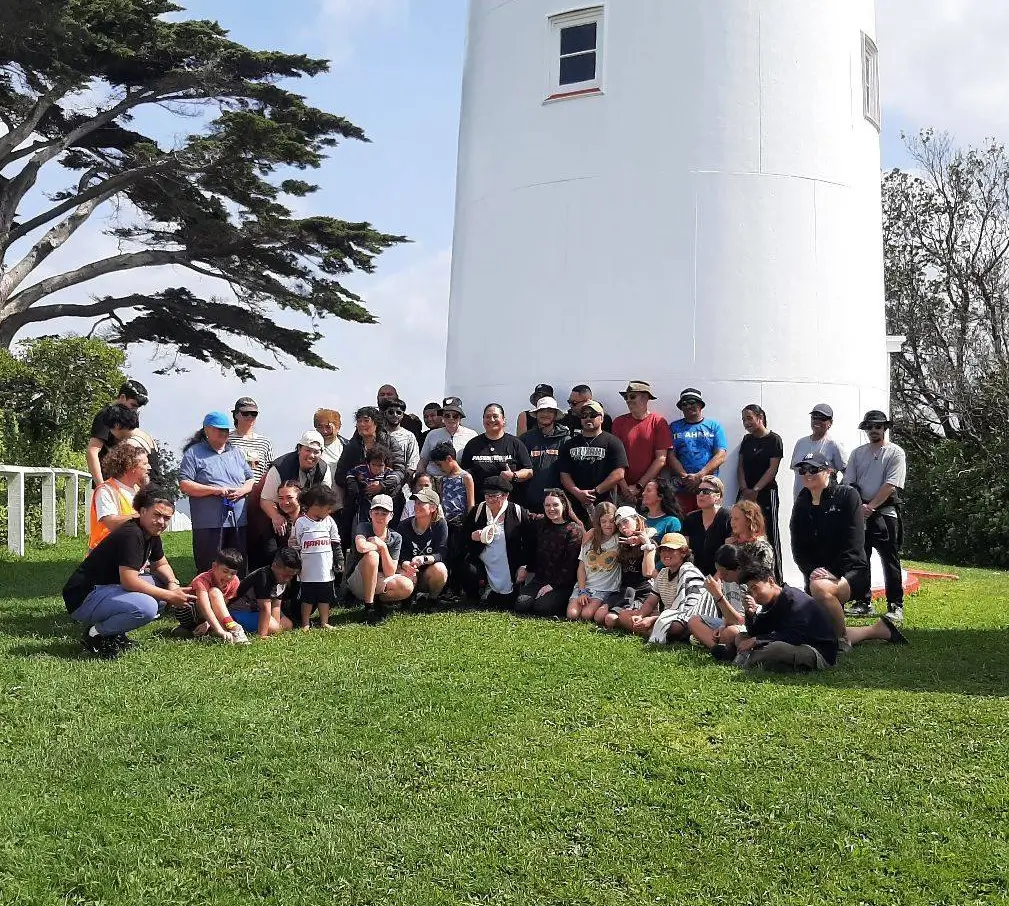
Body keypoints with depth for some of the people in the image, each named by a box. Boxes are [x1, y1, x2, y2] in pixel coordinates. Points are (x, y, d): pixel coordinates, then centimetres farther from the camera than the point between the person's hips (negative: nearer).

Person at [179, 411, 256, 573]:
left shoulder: (235, 453, 18)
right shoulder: (194, 454, 1)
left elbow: (251, 480, 19)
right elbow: (184, 485, -8)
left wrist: (242, 490, -4)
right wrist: (215, 490, -15)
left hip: (238, 522, 5)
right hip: (209, 523, -5)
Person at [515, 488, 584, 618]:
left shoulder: (574, 529, -6)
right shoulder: (540, 526, 14)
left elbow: (571, 564, -12)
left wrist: (553, 585, -15)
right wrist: (526, 568, 7)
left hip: (563, 584, -5)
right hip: (539, 579, 5)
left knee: (541, 607, -28)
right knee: (521, 605, -21)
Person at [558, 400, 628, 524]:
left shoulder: (612, 442, 5)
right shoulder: (570, 444, 16)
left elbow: (618, 474, -5)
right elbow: (564, 474, 9)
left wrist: (595, 491, -9)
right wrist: (578, 493, -8)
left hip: (604, 505, -3)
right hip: (575, 506, 3)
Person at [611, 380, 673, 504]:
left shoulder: (658, 422, 0)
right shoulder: (619, 422, 6)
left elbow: (661, 460, -4)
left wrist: (638, 486, -8)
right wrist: (624, 487, -9)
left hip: (650, 490, -1)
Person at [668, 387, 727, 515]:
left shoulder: (714, 426, 10)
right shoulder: (674, 427, 13)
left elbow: (720, 456, 0)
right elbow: (671, 456, 4)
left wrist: (699, 476, -11)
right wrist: (685, 477, -12)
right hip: (682, 488, 1)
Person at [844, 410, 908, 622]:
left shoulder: (895, 453, -1)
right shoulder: (857, 453, 13)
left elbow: (890, 485, -11)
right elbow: (849, 484, 8)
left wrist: (870, 506, -16)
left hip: (885, 514, -5)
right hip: (859, 514, 5)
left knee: (890, 561, -2)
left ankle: (895, 605, 4)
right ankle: (863, 603, 16)